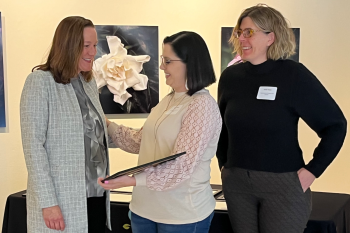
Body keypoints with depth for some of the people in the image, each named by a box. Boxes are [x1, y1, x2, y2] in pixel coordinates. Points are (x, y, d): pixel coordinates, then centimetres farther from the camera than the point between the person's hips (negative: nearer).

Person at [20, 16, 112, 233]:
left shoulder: (90, 82, 11)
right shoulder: (40, 82, -10)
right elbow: (33, 146, -14)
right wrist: (48, 202, -17)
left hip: (97, 194, 6)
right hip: (62, 199, -6)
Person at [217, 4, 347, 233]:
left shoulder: (293, 75, -11)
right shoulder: (230, 77, 2)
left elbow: (335, 125, -8)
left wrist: (312, 171, -10)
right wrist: (223, 164, 11)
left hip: (283, 183, -4)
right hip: (236, 182, 4)